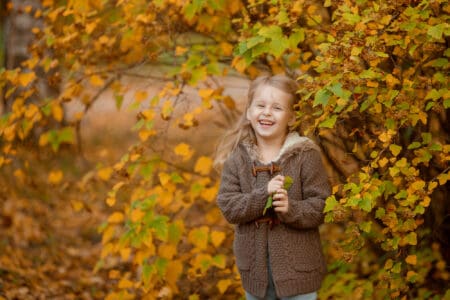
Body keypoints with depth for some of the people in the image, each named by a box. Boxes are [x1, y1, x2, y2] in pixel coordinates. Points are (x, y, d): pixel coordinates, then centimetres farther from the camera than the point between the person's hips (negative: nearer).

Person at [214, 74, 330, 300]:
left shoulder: (305, 155, -8)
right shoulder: (237, 158, -1)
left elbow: (321, 206, -9)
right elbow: (228, 207, -7)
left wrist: (291, 209, -27)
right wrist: (263, 195, -22)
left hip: (297, 266, -3)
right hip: (255, 266, 3)